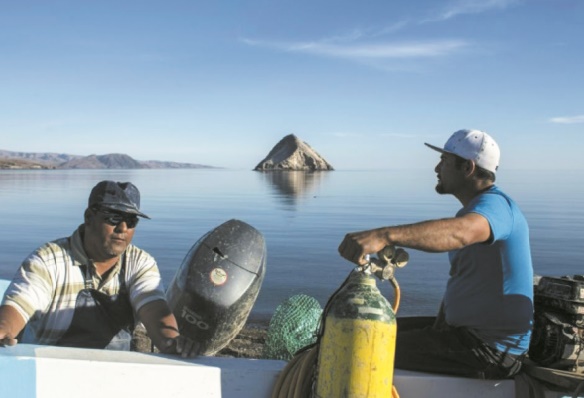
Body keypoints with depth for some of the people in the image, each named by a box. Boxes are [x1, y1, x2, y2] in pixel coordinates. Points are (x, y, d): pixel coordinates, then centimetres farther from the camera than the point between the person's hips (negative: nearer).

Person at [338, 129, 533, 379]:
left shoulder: (495, 204, -19)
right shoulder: (472, 211, 15)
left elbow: (459, 233, -44)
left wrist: (384, 235, -57)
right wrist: (439, 326, 5)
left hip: (493, 349, -10)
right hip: (463, 327, 10)